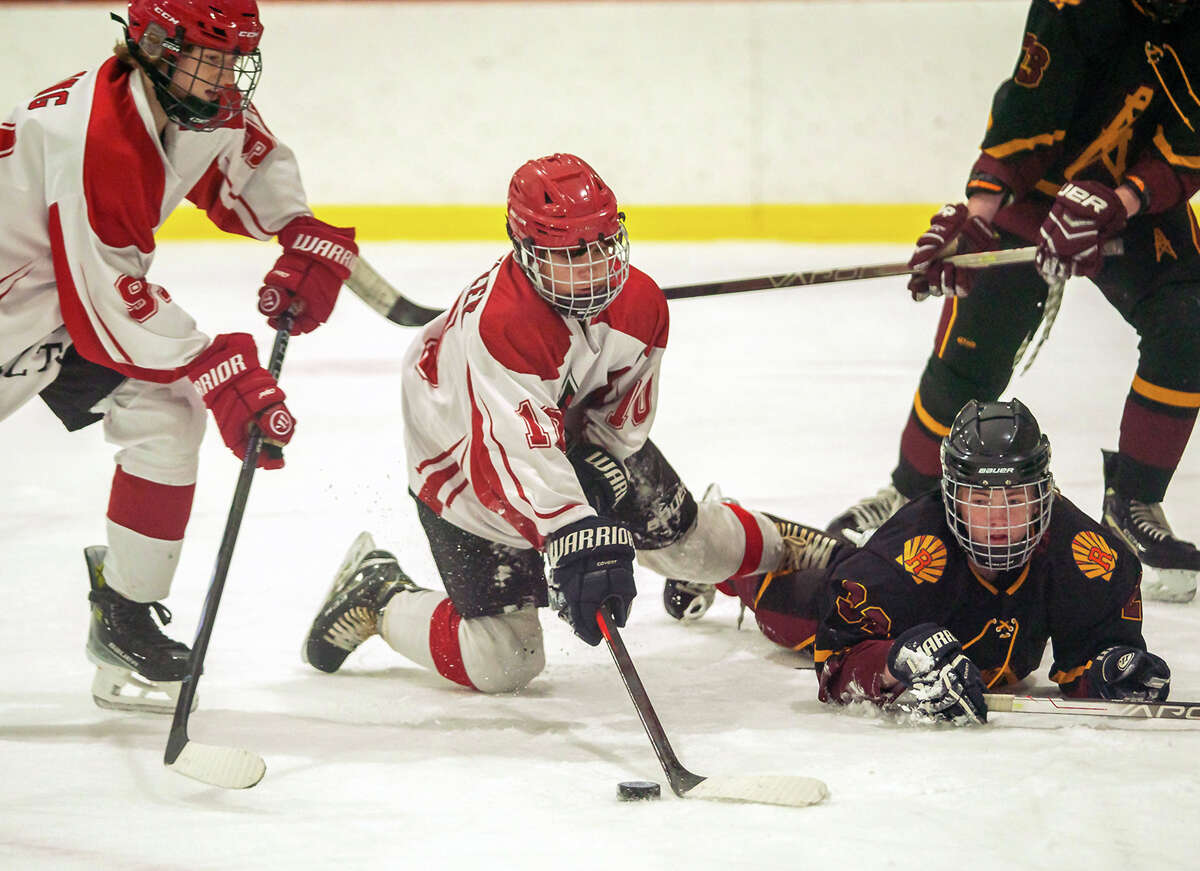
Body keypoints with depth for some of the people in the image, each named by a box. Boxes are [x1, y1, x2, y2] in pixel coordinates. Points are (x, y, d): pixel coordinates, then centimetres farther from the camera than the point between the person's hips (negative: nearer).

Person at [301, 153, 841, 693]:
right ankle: (376, 595, 16)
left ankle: (784, 556, 50)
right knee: (501, 662, -9)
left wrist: (602, 466, -24)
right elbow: (519, 451, -52)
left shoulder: (642, 303, -19)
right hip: (465, 462, -6)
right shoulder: (499, 324, -42)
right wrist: (575, 538, -63)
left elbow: (626, 411, -4)